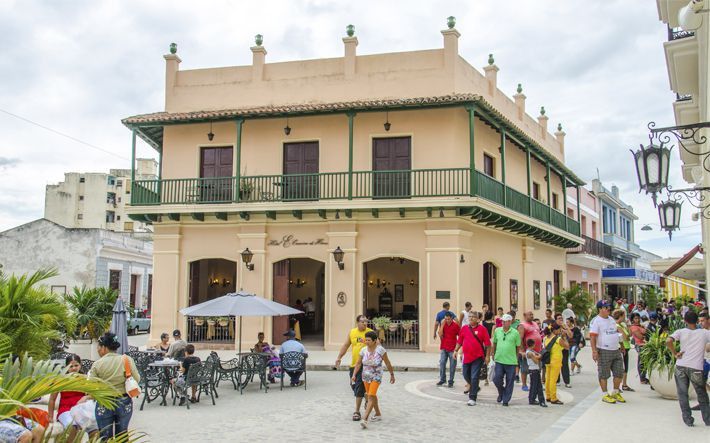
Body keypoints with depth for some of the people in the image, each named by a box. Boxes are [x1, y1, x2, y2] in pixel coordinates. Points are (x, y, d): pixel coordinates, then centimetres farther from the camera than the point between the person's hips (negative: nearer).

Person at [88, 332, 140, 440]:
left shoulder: (97, 364, -9)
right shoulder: (127, 360, -5)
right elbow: (137, 379, -2)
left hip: (104, 405, -2)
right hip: (125, 403, 2)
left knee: (106, 438, 9)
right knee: (122, 436, 16)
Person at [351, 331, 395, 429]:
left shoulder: (380, 350, -16)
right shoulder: (363, 350, -7)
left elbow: (388, 363, -6)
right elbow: (358, 364, -7)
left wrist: (392, 374, 1)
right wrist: (354, 375, -19)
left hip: (376, 377, -5)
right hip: (366, 377, 5)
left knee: (371, 396, -17)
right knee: (372, 396, 19)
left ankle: (365, 420, -24)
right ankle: (378, 414, 40)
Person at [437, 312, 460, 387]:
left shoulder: (456, 325, -4)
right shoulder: (443, 324, 4)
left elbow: (460, 337, 1)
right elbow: (440, 335, -8)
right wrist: (442, 325, -12)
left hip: (452, 349, -2)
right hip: (443, 348, 2)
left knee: (452, 365, 1)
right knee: (442, 364, 1)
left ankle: (451, 381, 9)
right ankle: (442, 379, 13)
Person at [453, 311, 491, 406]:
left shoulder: (482, 329, -6)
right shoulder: (464, 328, 7)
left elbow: (487, 344, -5)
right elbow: (459, 341, 15)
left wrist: (487, 356, -7)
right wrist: (456, 350, 5)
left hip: (478, 357, -5)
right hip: (466, 357, 5)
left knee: (474, 377, -7)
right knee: (466, 375, 17)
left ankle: (472, 398, -1)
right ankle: (475, 388, 44)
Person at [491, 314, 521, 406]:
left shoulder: (515, 333, -3)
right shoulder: (497, 331, 4)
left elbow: (518, 347, 4)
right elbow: (494, 344, 14)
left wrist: (517, 359, 5)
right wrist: (493, 354, 12)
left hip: (511, 361, -2)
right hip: (499, 360, 2)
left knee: (509, 382, 4)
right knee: (497, 379, -3)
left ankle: (506, 400, 16)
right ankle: (501, 393, 26)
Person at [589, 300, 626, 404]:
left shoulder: (611, 319, 14)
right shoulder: (596, 321, -10)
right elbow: (592, 337, -15)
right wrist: (594, 351, -21)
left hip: (616, 351, 8)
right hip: (604, 352, -8)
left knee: (619, 372, 10)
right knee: (603, 374, 0)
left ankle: (615, 393, 25)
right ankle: (605, 395, 9)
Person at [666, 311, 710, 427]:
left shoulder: (681, 332, -1)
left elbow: (668, 341, -16)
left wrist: (675, 354, -3)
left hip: (681, 366, 0)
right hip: (696, 368, 0)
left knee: (682, 394, 10)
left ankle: (688, 419, 8)